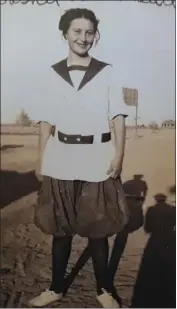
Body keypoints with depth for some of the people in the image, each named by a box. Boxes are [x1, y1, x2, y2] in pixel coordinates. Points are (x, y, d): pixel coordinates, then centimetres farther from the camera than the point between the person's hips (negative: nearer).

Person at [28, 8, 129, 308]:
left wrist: (119, 153, -7)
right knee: (60, 228, 11)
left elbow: (117, 116, 2)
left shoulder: (107, 72, 3)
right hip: (61, 160, 2)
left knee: (98, 227, 8)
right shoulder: (51, 74, 7)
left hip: (97, 159, -1)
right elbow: (46, 120, 8)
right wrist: (41, 158, 5)